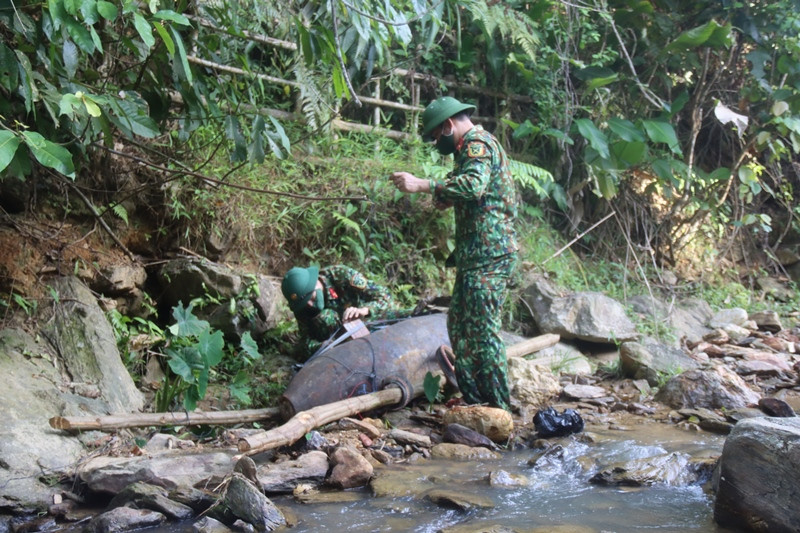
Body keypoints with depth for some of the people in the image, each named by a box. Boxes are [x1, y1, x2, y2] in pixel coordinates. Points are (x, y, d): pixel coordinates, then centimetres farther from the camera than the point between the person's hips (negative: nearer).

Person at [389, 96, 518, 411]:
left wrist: (422, 185, -29)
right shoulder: (475, 145, 23)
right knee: (459, 323, 13)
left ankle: (499, 407, -6)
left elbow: (474, 184, -29)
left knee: (483, 329, -10)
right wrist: (449, 200, 15)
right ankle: (475, 398, 18)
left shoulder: (477, 143, -10)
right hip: (477, 254, 11)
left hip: (488, 253, -11)